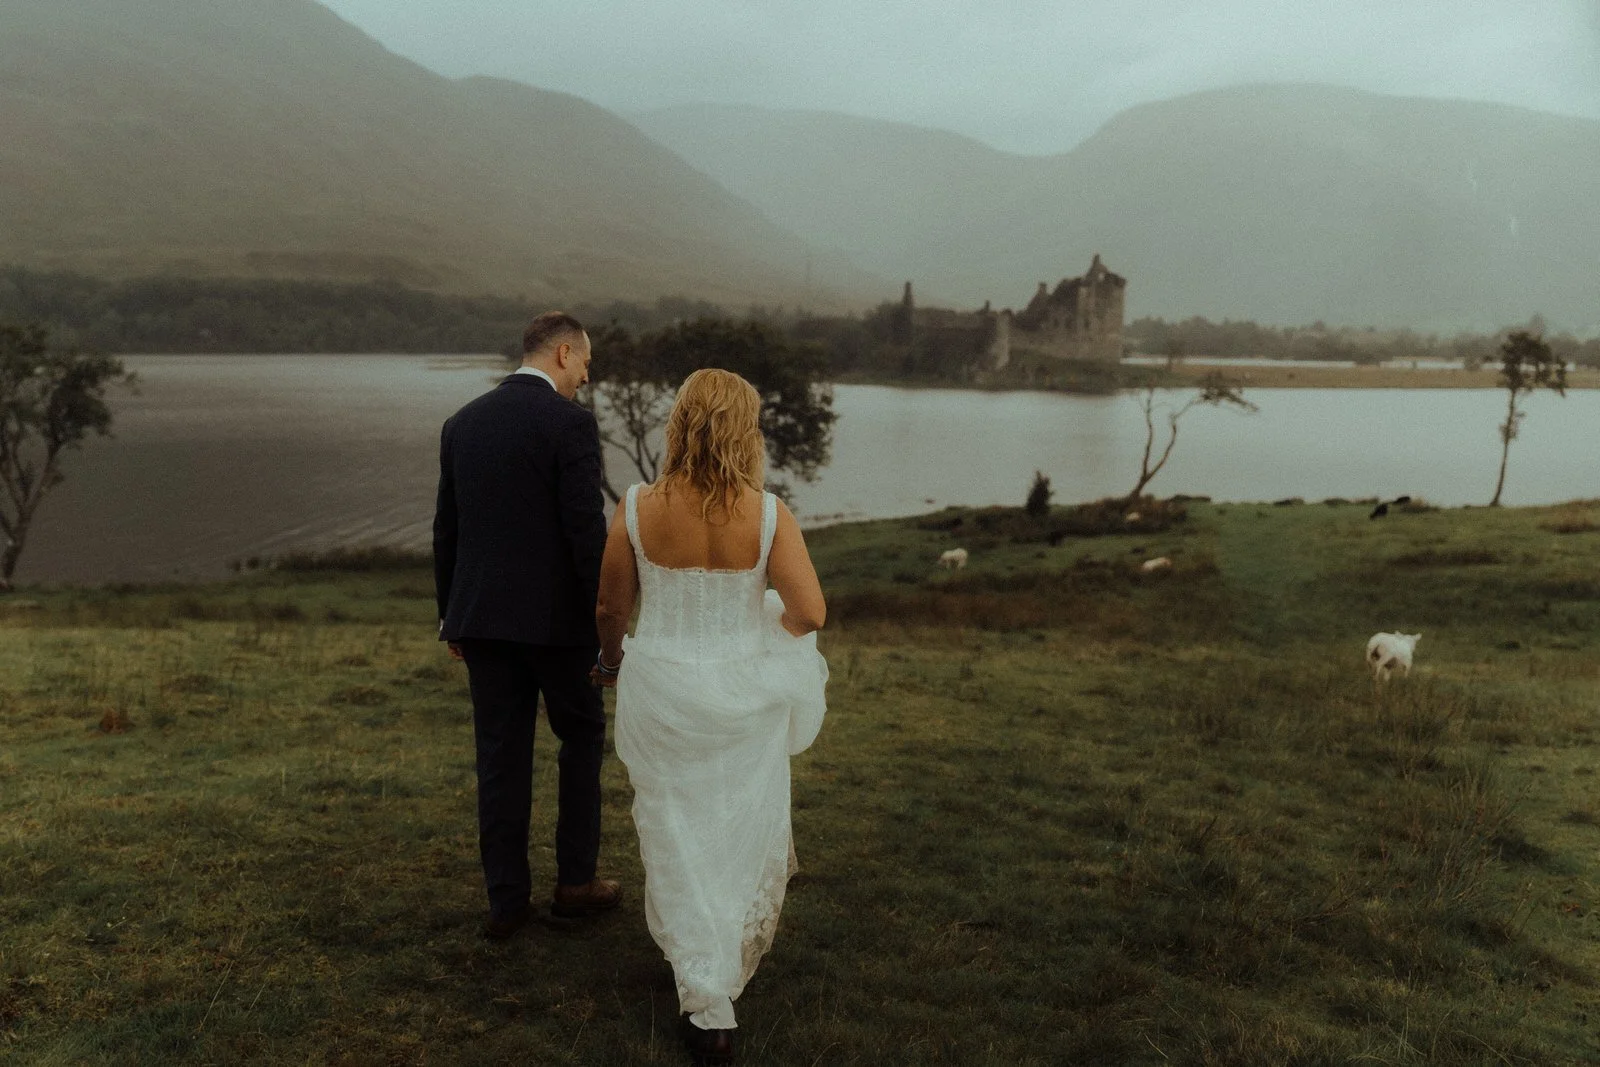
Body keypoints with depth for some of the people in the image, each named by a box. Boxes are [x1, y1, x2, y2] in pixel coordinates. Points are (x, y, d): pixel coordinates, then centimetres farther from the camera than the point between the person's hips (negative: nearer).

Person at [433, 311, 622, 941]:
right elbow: (587, 529, -16)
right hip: (556, 615, -5)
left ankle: (507, 900, 14)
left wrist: (451, 617, 19)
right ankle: (575, 882, 20)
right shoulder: (570, 421, -11)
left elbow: (446, 530, 12)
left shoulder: (462, 423, 9)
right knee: (581, 738, 14)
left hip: (482, 613, 5)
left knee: (500, 757, 9)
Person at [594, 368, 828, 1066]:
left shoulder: (638, 509, -13)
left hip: (662, 692, 0)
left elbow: (611, 607, -2)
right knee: (744, 837, 23)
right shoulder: (768, 515, -16)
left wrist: (611, 658, 19)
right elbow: (810, 613, -17)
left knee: (679, 843, 15)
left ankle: (708, 1009, 14)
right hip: (743, 696, 0)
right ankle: (729, 973, 44)